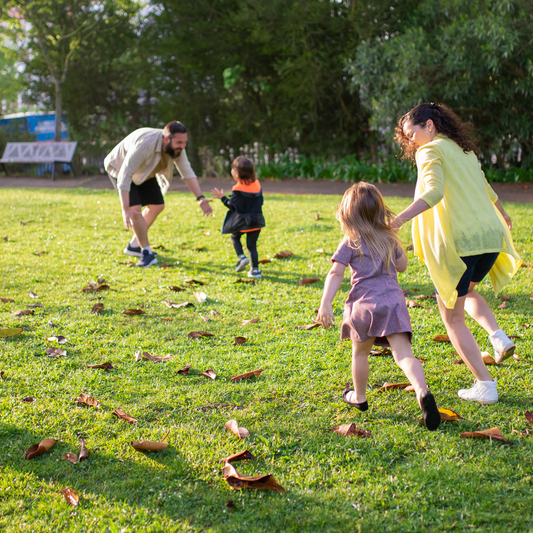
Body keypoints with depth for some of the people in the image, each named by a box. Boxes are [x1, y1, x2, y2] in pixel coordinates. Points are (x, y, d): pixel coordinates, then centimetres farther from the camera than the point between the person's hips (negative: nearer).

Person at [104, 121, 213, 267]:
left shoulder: (177, 147, -20)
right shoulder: (144, 145, -42)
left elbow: (187, 172, -12)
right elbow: (124, 176, -43)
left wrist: (200, 198, -23)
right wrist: (125, 210, -48)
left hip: (143, 172, 8)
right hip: (120, 168, -8)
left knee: (157, 206, 9)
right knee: (135, 208, -22)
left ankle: (134, 245, 21)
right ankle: (146, 252, -11)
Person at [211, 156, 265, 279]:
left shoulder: (237, 189, -15)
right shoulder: (257, 184, 5)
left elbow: (233, 206, -14)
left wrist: (222, 198, -2)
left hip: (242, 221, -5)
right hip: (257, 220, 5)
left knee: (235, 237, 21)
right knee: (252, 245, 11)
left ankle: (241, 257, -2)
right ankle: (255, 269, 4)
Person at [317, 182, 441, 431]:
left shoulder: (350, 242, 2)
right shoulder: (389, 238, 14)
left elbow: (336, 273, -9)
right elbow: (402, 265, 28)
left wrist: (325, 304, -13)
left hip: (365, 304, -2)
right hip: (393, 300, 2)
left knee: (360, 352, 20)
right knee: (404, 354, -9)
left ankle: (359, 398, 35)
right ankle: (423, 392, -32)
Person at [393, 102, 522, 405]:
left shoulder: (431, 151, -3)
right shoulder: (465, 150, 21)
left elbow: (435, 191, -22)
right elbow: (486, 190, 38)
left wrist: (398, 221, -33)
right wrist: (502, 214, 58)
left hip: (458, 242, -8)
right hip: (490, 236, 8)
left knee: (452, 317, 8)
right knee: (465, 291, 34)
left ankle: (486, 385, 4)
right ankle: (498, 336, 10)